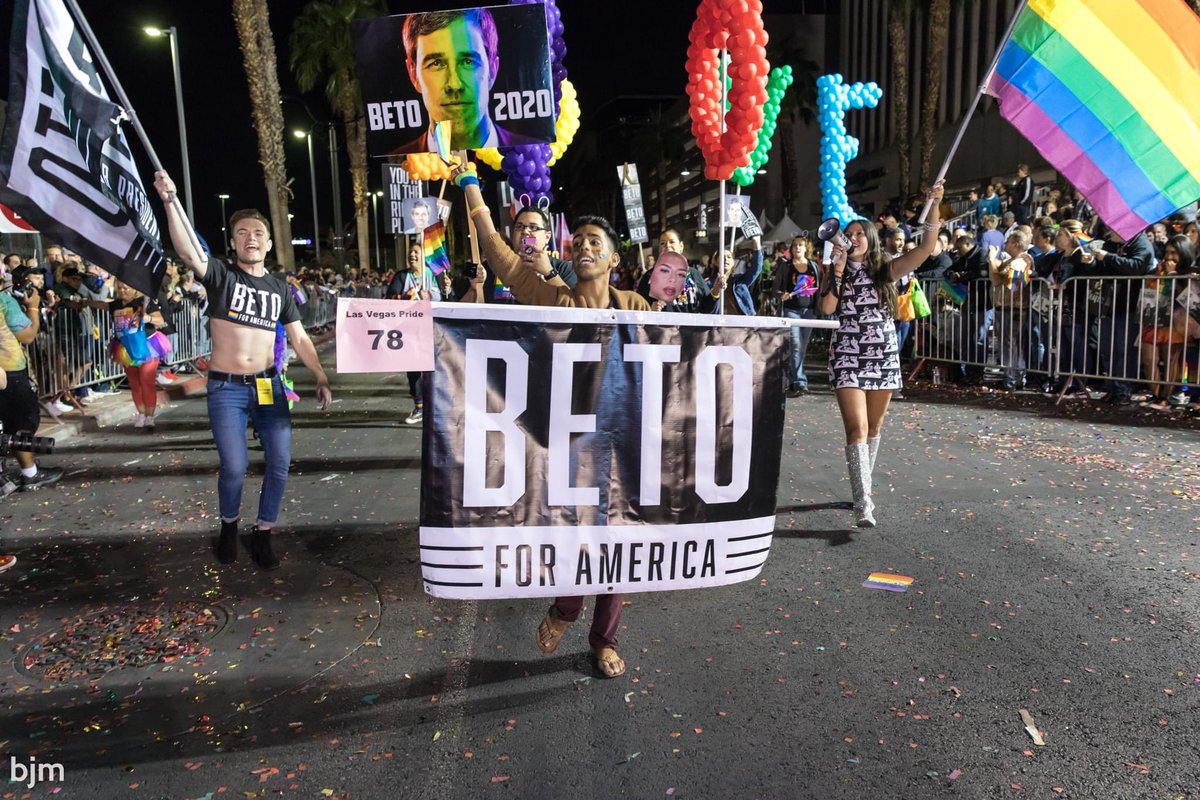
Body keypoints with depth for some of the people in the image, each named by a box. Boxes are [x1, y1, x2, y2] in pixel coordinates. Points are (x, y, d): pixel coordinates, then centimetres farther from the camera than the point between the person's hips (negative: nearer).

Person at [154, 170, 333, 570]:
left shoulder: (280, 287, 8)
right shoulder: (220, 275, -3)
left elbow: (299, 338, 11)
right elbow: (188, 252, -24)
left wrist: (321, 379, 4)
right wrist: (170, 201, -36)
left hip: (269, 386, 3)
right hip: (226, 388, -3)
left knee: (280, 463, 1)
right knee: (234, 468, -6)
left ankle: (262, 533, 20)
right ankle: (229, 526, 25)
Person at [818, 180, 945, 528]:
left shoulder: (886, 270, 4)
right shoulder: (835, 273, 4)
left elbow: (926, 248, -9)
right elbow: (826, 308, -13)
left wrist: (934, 206, -18)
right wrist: (837, 270, -13)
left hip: (884, 355, 2)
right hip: (848, 357, -2)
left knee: (873, 427, 12)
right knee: (856, 429, -13)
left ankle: (863, 489, 28)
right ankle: (863, 504, -19)